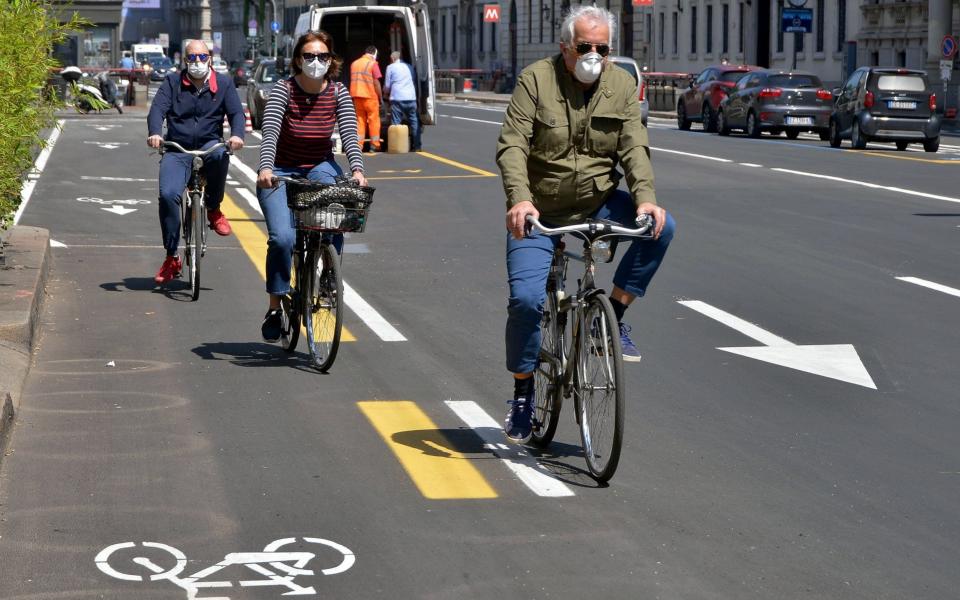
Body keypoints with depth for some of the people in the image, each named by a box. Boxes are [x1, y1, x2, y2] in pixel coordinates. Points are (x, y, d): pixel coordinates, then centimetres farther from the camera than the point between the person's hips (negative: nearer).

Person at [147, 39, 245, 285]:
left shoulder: (223, 83, 7)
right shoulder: (172, 82, 6)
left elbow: (236, 112, -3)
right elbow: (158, 109, -6)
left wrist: (237, 134, -26)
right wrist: (154, 133, -28)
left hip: (209, 145, 0)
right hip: (177, 149, 0)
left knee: (220, 155, -38)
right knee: (168, 194, -22)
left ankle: (213, 209, -12)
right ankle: (171, 258, -8)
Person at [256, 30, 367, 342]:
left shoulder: (338, 93, -6)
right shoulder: (283, 90, -14)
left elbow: (349, 134, -16)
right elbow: (270, 131, -26)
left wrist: (357, 170, -34)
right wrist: (265, 168, -44)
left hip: (320, 168, 2)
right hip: (281, 172, -2)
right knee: (282, 238, -22)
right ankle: (275, 306, -6)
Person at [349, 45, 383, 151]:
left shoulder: (354, 63, 10)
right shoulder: (372, 64, -6)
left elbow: (353, 81, 12)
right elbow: (376, 83, -9)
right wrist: (380, 98, -2)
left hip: (356, 95, 5)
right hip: (370, 95, -5)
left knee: (359, 120, 9)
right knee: (374, 120, 2)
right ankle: (374, 145, 0)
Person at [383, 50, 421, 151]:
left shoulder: (391, 67, 4)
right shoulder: (409, 67, 17)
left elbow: (387, 86, 6)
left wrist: (386, 93, 28)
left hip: (397, 98, -4)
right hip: (411, 97, 4)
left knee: (395, 123, -1)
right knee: (414, 121, 10)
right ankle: (416, 146, 10)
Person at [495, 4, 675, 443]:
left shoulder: (621, 85, -2)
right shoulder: (536, 79, -11)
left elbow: (634, 148, -8)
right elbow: (512, 145, -20)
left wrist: (645, 198, -26)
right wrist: (519, 199, -36)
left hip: (599, 200, 3)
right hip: (540, 211, -3)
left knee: (661, 227, -22)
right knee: (526, 298, -15)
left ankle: (614, 316, -5)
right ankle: (522, 394, 6)